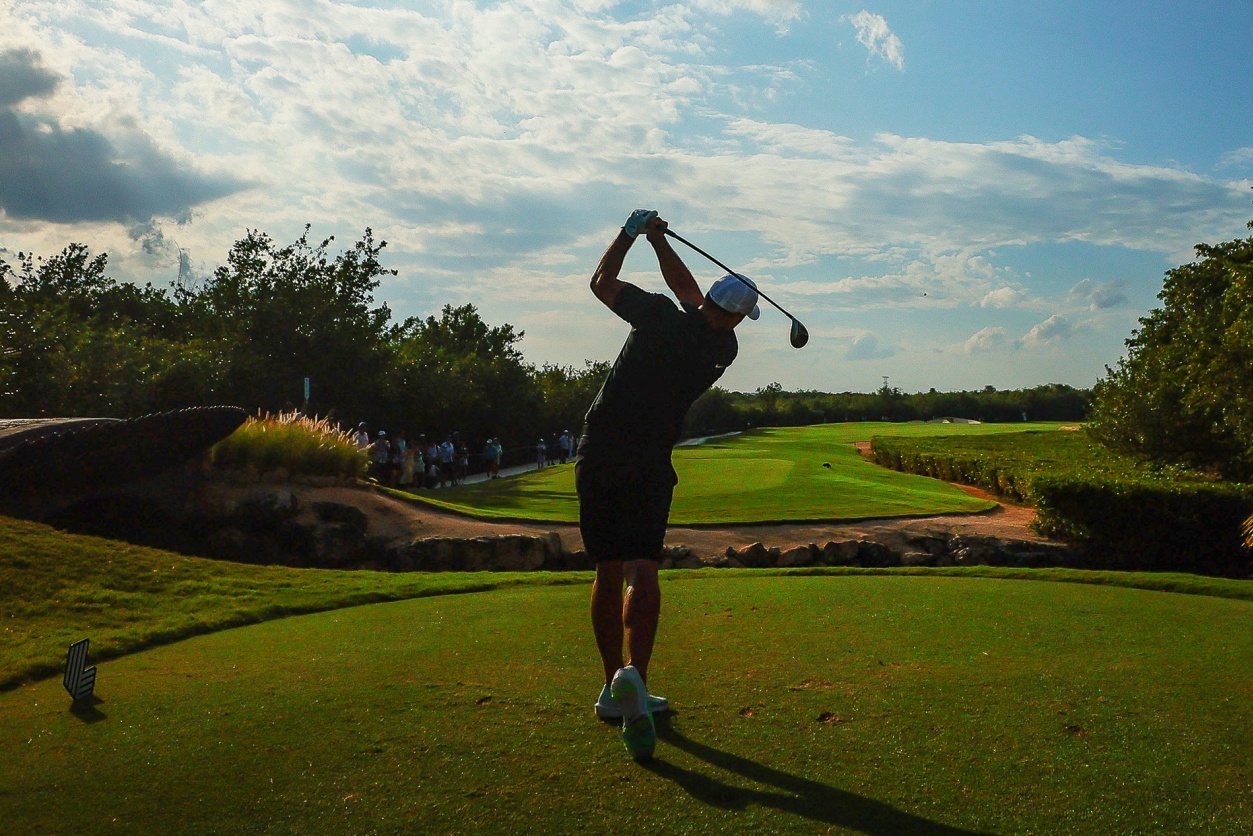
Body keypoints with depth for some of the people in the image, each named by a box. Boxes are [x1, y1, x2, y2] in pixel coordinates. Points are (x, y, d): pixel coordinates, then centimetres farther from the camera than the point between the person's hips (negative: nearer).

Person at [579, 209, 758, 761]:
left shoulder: (662, 316, -3)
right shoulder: (724, 349, 4)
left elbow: (602, 281, 12)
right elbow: (687, 288, 19)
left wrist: (633, 231, 21)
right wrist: (658, 240, 23)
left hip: (597, 456, 2)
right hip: (648, 466, -1)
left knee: (607, 572, 10)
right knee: (641, 571, -9)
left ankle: (613, 689, 18)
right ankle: (634, 676, -33)